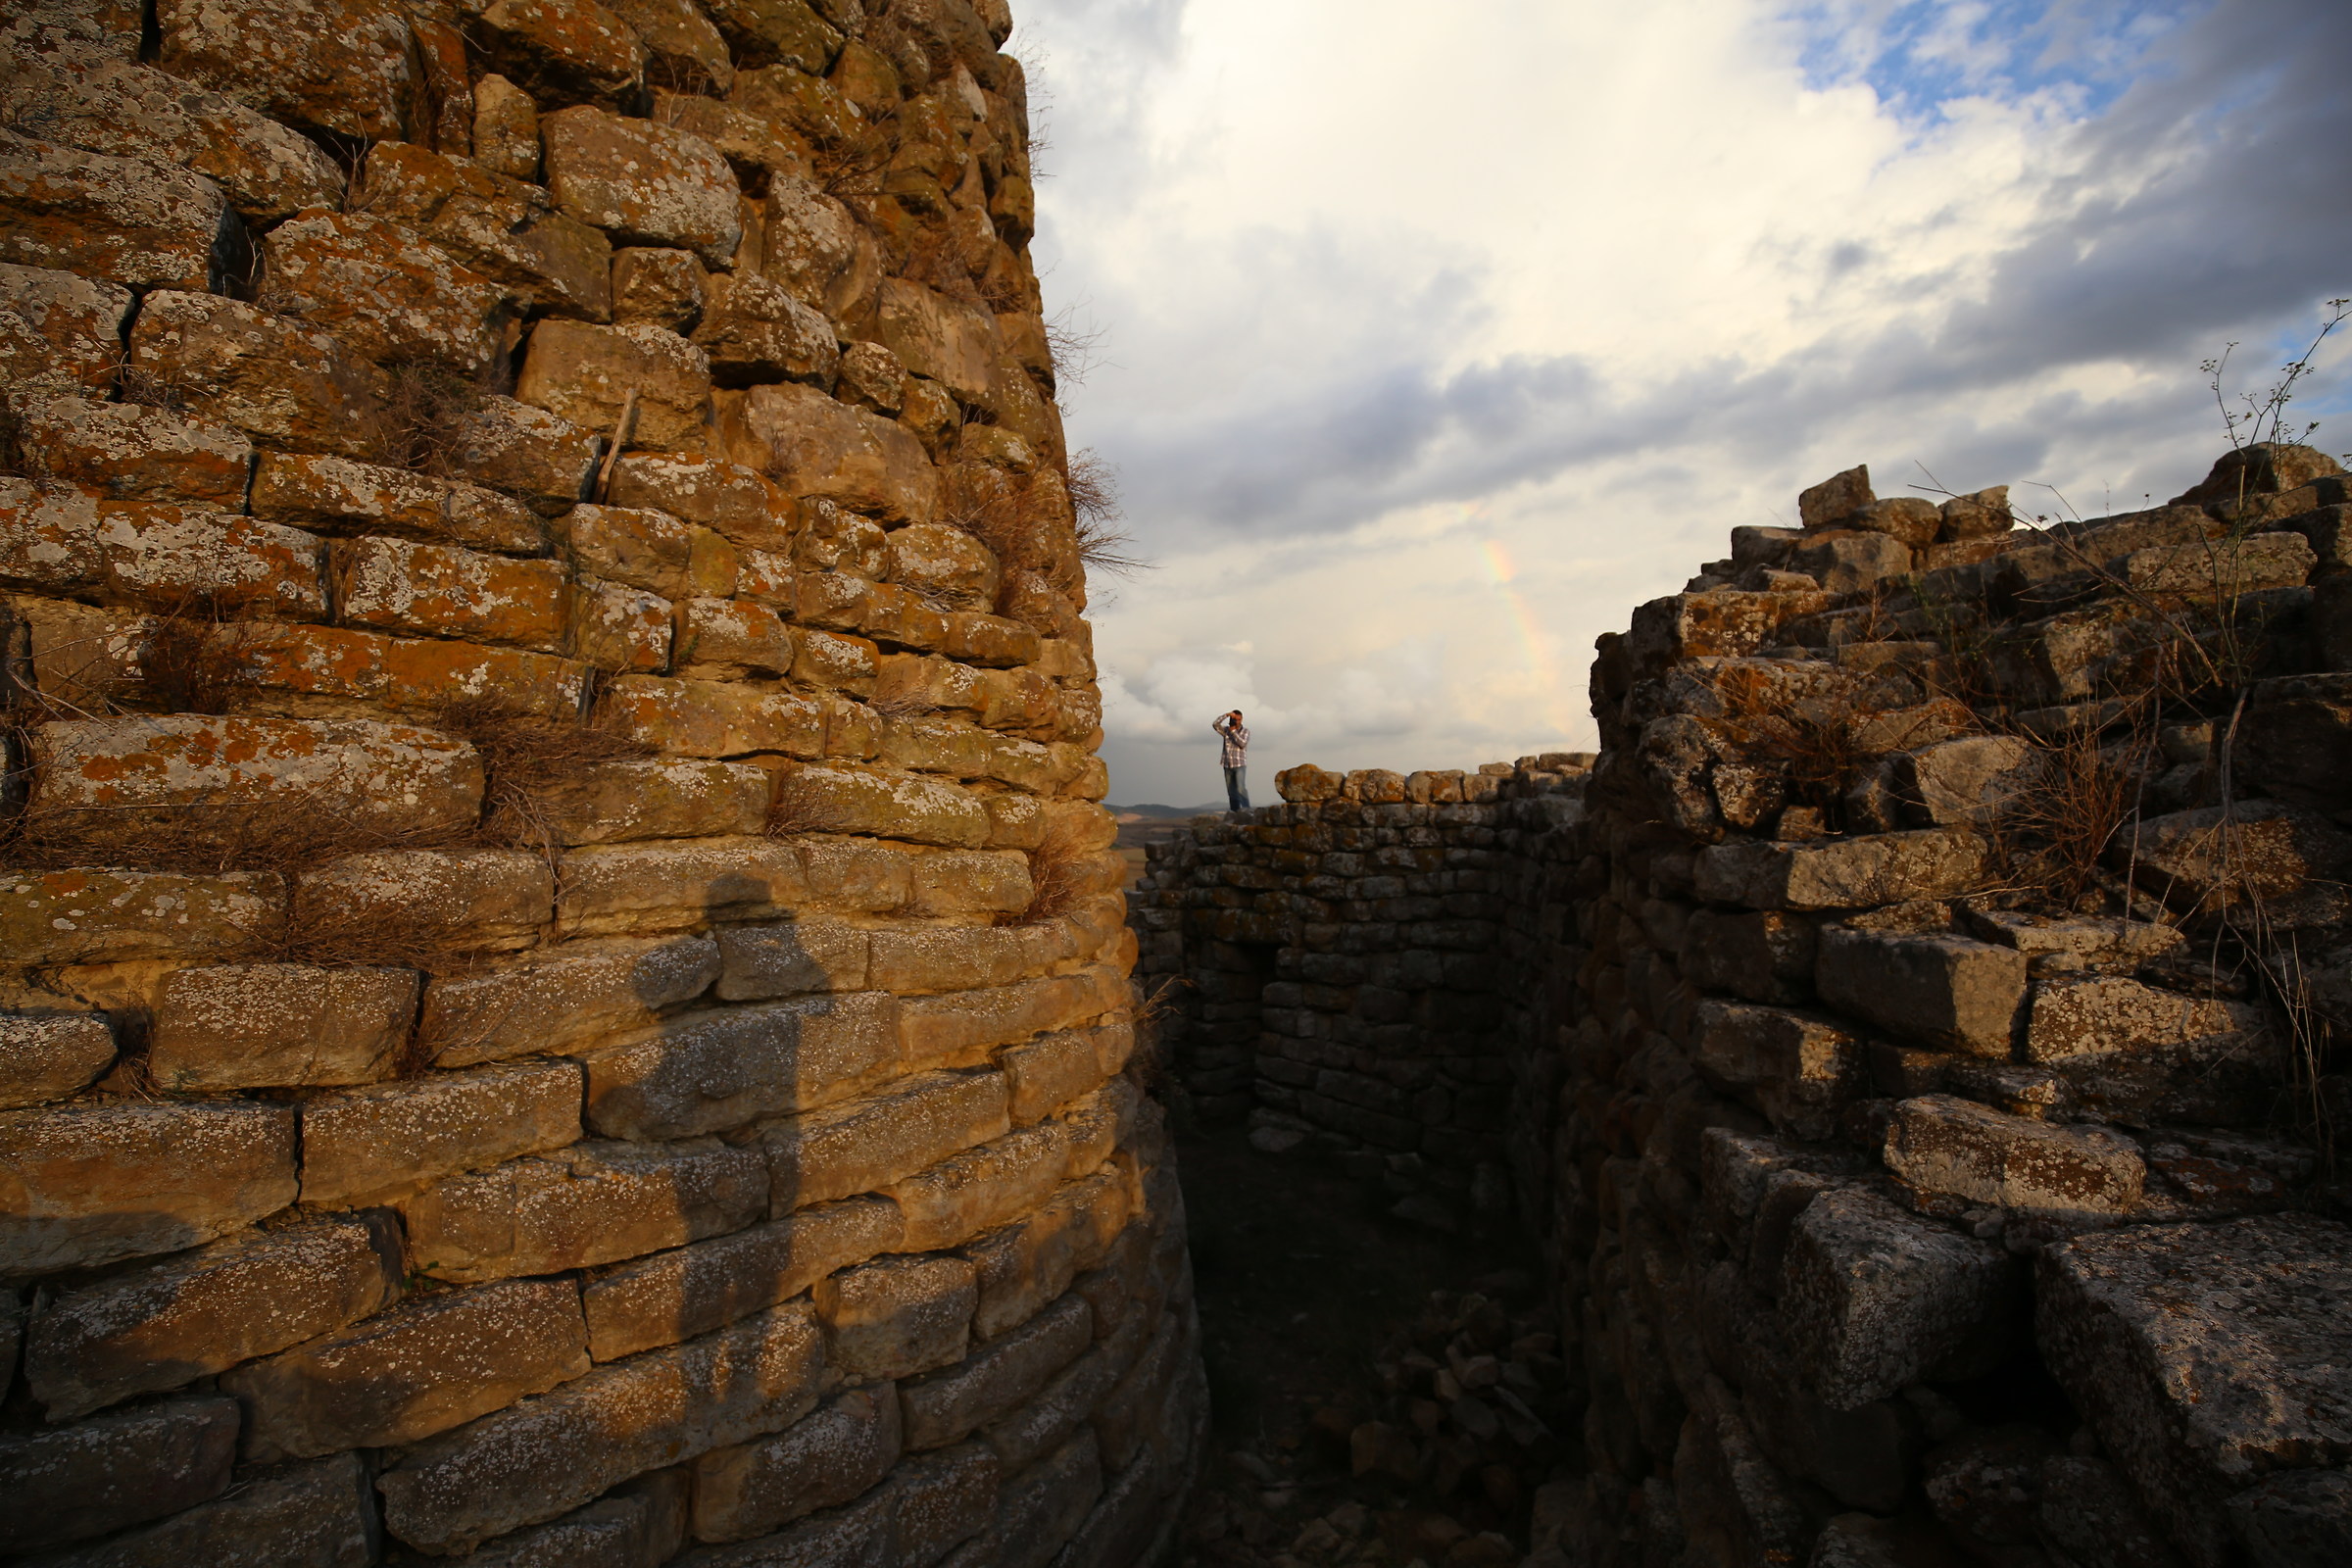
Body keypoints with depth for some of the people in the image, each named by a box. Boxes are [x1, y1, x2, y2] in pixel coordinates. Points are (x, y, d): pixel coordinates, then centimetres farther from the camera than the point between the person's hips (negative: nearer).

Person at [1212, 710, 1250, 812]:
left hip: (1240, 765, -4)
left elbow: (1242, 744, -15)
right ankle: (1234, 811, 8)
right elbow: (1215, 725, -9)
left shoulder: (1245, 731, 1)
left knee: (1240, 788, -19)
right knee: (1231, 791, 4)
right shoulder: (1226, 730, 8)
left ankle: (1246, 808, -22)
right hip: (1228, 765, 4)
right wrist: (1226, 715, -16)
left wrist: (1233, 731, -13)